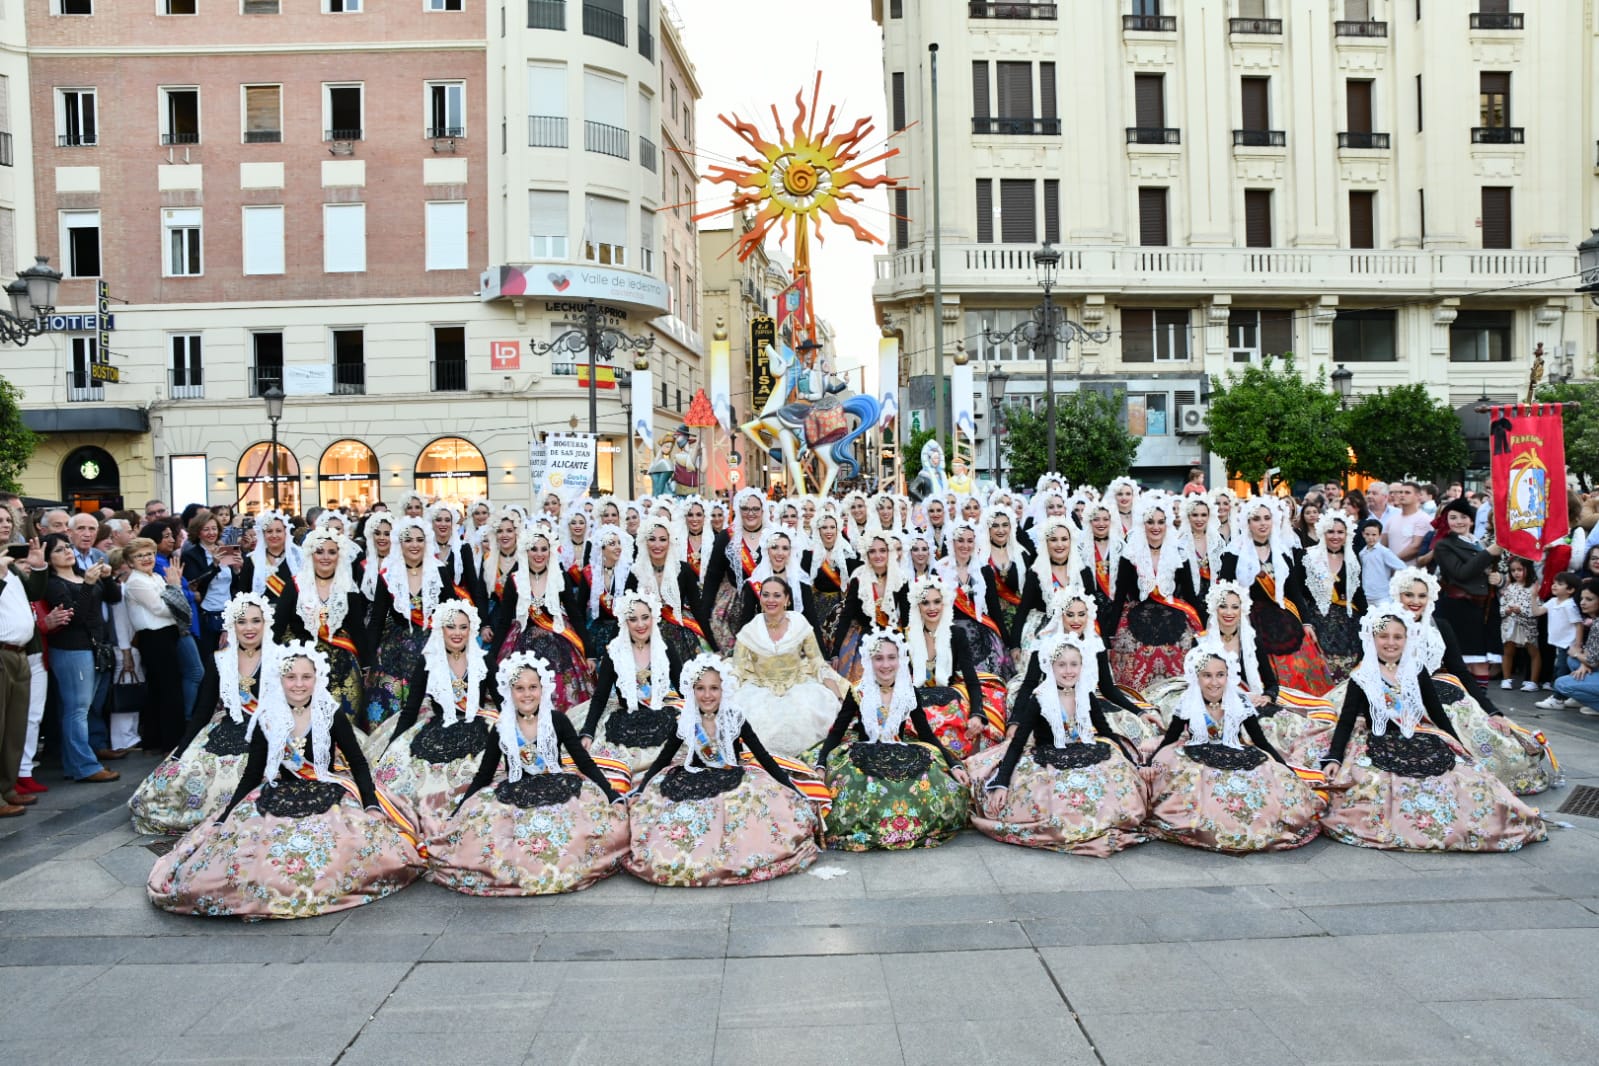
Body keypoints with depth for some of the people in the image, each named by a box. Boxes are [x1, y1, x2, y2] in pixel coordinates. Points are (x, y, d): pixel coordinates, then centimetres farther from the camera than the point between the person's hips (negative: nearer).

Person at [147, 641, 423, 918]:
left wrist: (372, 805, -10)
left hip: (328, 798, -1)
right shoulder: (267, 720, 2)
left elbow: (358, 763, 2)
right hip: (279, 800, 2)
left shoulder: (331, 716, -2)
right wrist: (224, 819, 3)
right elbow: (252, 774, 9)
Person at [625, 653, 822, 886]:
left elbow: (763, 757, -5)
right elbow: (662, 760, 5)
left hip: (735, 782, -1)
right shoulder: (685, 722, -1)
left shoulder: (735, 718, -6)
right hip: (695, 786, 1)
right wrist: (637, 792, -6)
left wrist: (792, 789, -11)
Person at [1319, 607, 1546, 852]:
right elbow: (1346, 721, -1)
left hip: (1422, 745, 3)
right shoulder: (1362, 677, 1)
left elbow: (1438, 714, 17)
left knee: (1468, 779, -19)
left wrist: (1461, 750, 13)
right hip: (1380, 750, -3)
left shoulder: (1417, 671, 10)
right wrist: (1334, 759, -13)